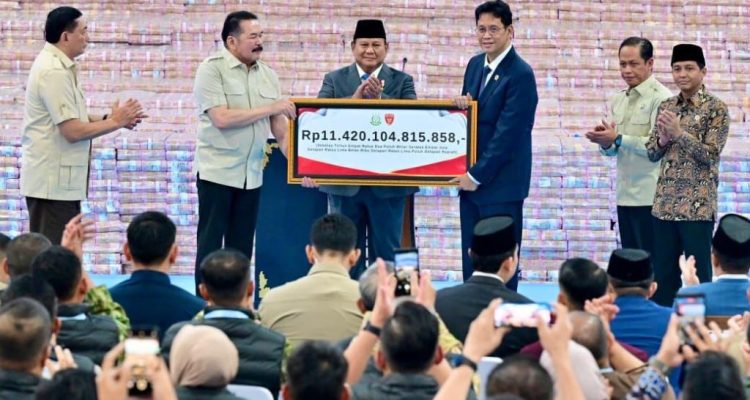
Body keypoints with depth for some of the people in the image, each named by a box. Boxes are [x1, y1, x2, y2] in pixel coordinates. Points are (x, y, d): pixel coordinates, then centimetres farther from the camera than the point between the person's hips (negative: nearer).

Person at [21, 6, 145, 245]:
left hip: (57, 178, 10)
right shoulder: (55, 72, -19)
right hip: (53, 181, -10)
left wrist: (111, 118, 7)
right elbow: (72, 131, -22)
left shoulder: (58, 65, 14)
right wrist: (114, 122, -10)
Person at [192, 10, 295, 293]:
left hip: (252, 173, 5)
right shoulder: (212, 69, -9)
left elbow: (280, 128, 8)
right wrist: (269, 108, -16)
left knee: (242, 245, 8)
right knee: (211, 243, -1)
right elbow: (221, 118, -20)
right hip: (217, 171, -5)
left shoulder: (268, 76, 8)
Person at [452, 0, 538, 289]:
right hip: (471, 179, 7)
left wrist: (477, 175, -13)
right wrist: (462, 104, -5)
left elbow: (507, 133, -17)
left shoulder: (520, 74, -15)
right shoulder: (475, 65, 10)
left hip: (501, 183, -7)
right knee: (471, 264, 9)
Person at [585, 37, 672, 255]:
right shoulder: (619, 100, 14)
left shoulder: (661, 98, -8)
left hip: (649, 197, -7)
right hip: (625, 195, 7)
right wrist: (605, 142, -6)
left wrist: (618, 139, -20)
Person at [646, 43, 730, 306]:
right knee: (662, 273, 8)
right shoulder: (667, 107, 11)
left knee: (698, 274, -1)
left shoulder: (716, 109, -5)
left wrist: (679, 133, -18)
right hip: (665, 203, 5)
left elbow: (710, 154, -12)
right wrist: (663, 139, -8)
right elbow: (652, 153, 12)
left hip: (697, 206, -5)